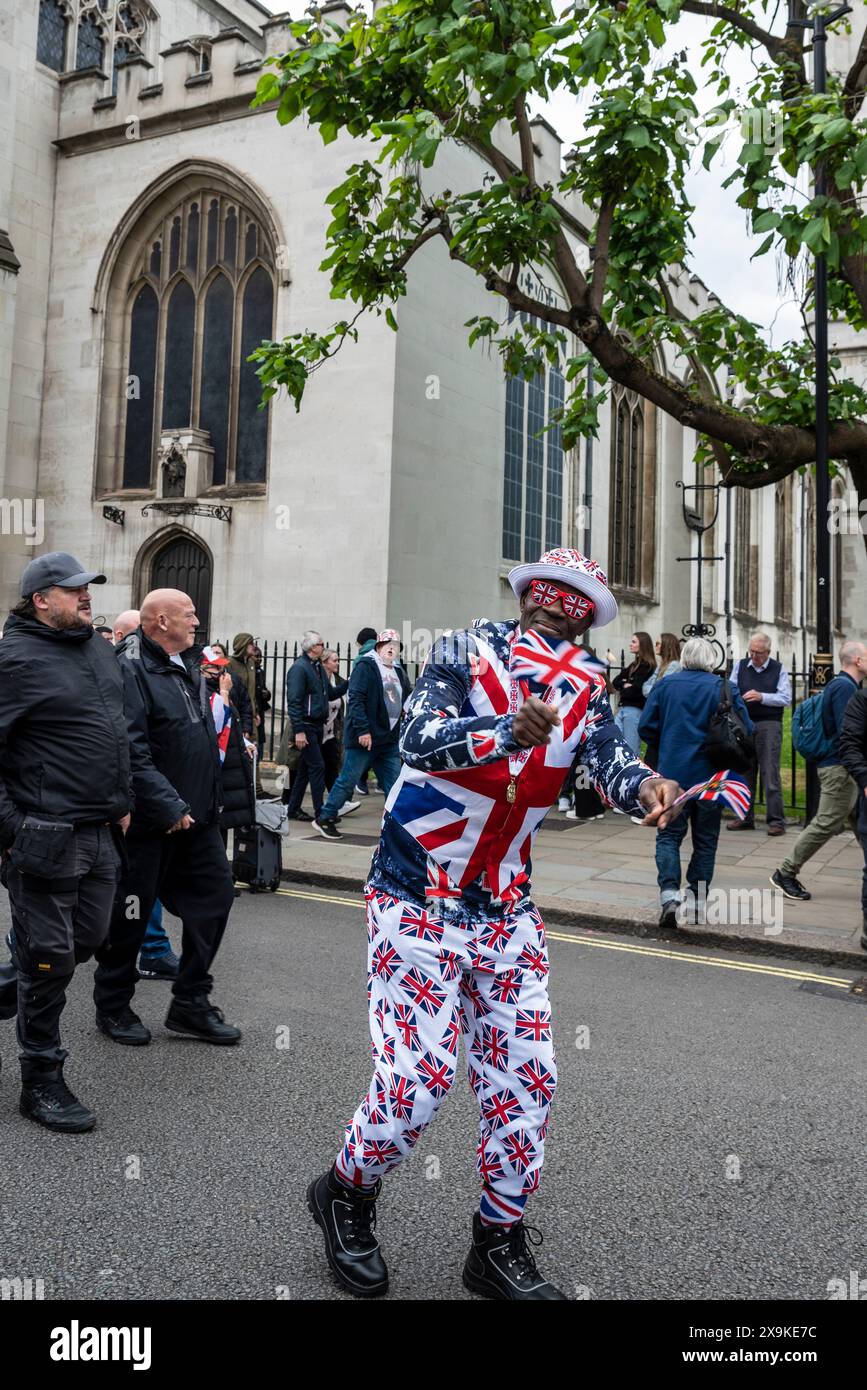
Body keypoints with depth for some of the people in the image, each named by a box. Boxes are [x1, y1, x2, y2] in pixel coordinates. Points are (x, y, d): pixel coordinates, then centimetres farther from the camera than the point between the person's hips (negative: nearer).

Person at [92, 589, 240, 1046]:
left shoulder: (187, 668, 14)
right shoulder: (131, 669, -16)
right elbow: (132, 752, -24)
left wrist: (208, 801, 16)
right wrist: (168, 806, -23)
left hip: (195, 815, 9)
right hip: (149, 820, -9)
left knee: (215, 895, 8)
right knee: (131, 913, 5)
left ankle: (190, 1004, 20)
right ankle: (113, 1008, 24)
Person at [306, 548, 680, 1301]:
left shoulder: (584, 692, 2)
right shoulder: (466, 652, -12)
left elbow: (611, 762, -14)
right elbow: (419, 738, -27)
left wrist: (645, 785, -37)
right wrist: (511, 733, -44)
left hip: (506, 908, 5)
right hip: (418, 900, -5)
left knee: (527, 1077, 5)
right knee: (419, 1078, -8)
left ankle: (499, 1245, 25)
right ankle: (347, 1191, 23)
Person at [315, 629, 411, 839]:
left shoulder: (398, 671, 16)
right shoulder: (366, 667, -7)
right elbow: (355, 699, -15)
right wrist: (362, 730, -21)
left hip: (390, 741, 7)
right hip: (365, 738, -7)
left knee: (394, 785, 6)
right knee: (348, 781, 0)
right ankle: (325, 819, 12)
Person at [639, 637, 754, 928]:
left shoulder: (665, 685, -1)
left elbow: (646, 727, -3)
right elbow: (746, 730, -6)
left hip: (673, 774, 0)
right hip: (711, 777, 0)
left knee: (668, 836, 7)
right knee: (705, 841, 12)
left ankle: (669, 893, -12)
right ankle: (695, 901, 15)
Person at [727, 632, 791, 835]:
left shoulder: (779, 669, 4)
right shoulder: (740, 666, 12)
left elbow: (786, 698, -3)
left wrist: (761, 697, -16)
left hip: (768, 725, -3)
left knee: (770, 773, -6)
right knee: (744, 773, 7)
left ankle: (776, 821, -2)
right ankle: (745, 818, 16)